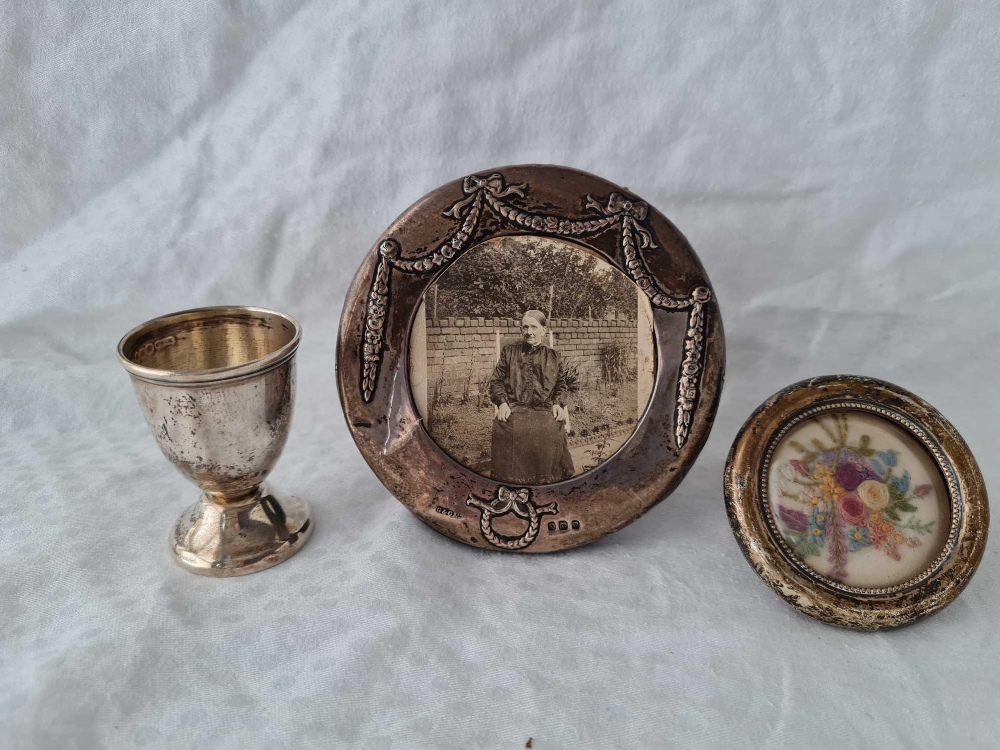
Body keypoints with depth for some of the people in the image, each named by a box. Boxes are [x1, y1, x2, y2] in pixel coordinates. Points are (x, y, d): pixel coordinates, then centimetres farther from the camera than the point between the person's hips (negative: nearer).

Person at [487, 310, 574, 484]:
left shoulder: (554, 356, 20)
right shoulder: (508, 351, 19)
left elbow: (561, 385, 19)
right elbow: (496, 380, 14)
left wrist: (558, 404, 0)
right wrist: (502, 402, -3)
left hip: (545, 409, 0)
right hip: (513, 407, 0)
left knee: (551, 431, -31)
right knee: (509, 430, -32)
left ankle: (546, 479, -16)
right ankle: (512, 479, -18)